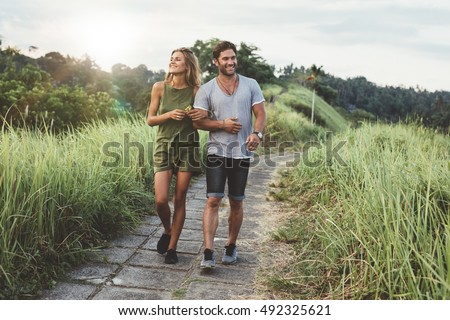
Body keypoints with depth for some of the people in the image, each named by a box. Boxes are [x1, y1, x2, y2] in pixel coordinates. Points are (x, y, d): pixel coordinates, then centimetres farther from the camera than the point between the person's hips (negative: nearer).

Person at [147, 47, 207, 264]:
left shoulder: (196, 91, -1)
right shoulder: (160, 87, 0)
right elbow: (149, 120, 3)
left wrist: (204, 113, -13)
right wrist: (169, 114, -14)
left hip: (187, 146, 0)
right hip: (164, 145, 0)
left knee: (179, 199, 4)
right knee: (160, 200, -10)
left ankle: (172, 247, 19)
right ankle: (167, 231, 24)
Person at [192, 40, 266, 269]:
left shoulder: (251, 85, 6)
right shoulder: (206, 89, 2)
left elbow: (260, 114, 2)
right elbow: (197, 122, 0)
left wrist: (256, 133, -19)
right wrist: (222, 124, -14)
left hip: (242, 153, 2)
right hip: (217, 152, -1)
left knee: (236, 202, 10)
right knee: (213, 200, -9)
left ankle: (231, 247, 27)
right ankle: (208, 253, -6)